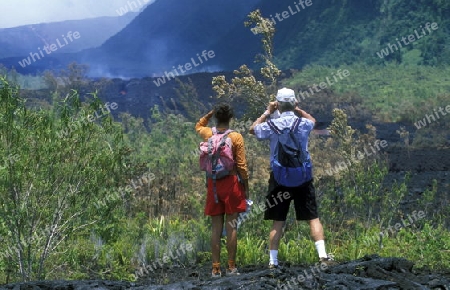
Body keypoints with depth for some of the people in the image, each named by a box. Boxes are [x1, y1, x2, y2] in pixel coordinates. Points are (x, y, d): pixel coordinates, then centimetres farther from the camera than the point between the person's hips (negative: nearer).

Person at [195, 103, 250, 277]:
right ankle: (231, 267, 0)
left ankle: (216, 268, 4)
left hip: (213, 183, 3)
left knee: (216, 227, 5)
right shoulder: (236, 137, -7)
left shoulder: (207, 134, 2)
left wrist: (211, 113, 18)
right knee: (231, 226, 0)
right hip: (231, 183, -3)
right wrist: (246, 187, 1)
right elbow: (242, 165, -7)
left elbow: (198, 126, 29)